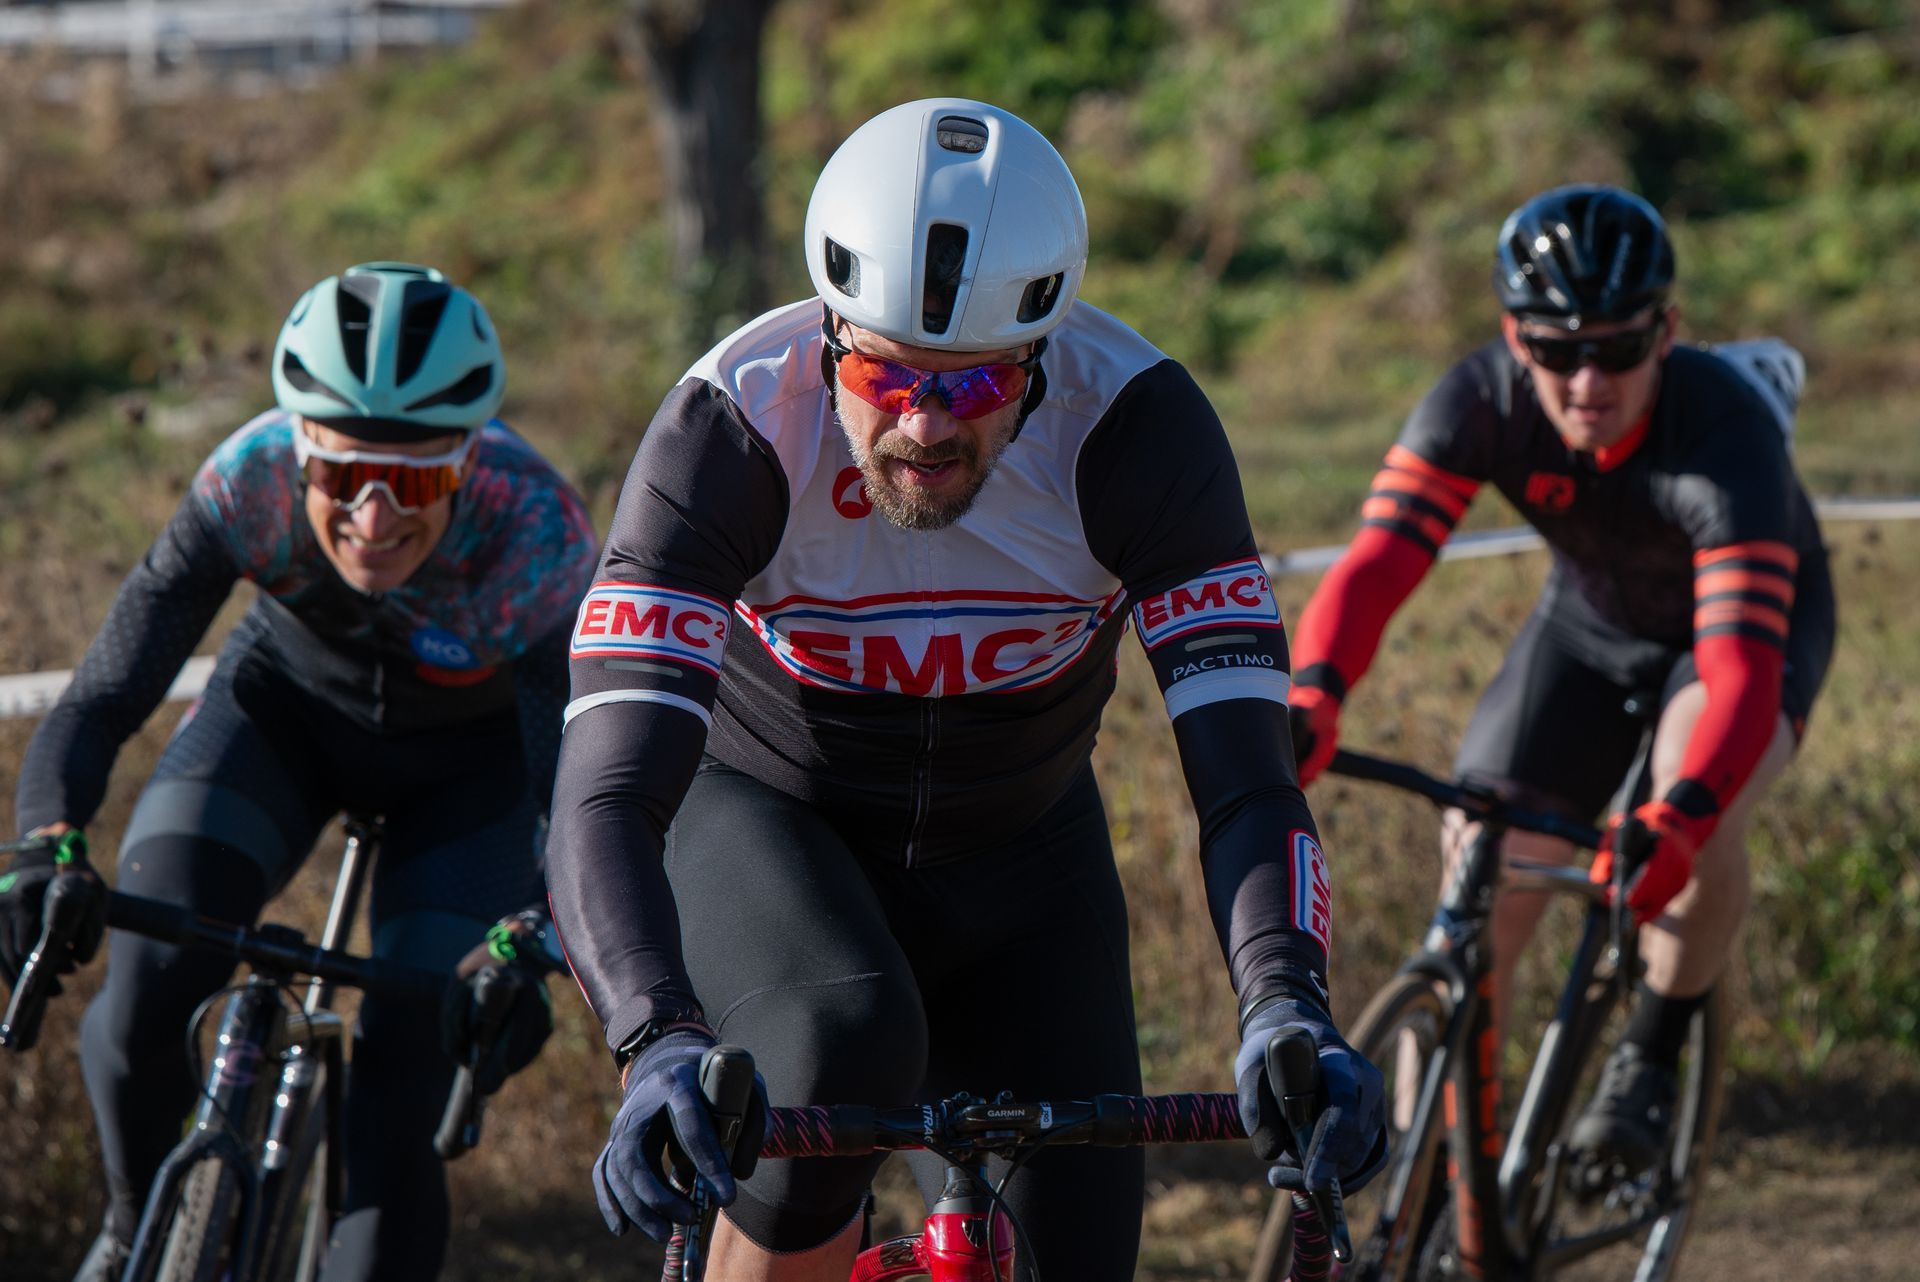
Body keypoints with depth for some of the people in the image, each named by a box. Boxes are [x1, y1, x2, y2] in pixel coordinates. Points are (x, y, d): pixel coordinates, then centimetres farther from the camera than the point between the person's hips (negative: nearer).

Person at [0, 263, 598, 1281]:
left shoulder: (537, 539, -37)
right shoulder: (250, 482, -34)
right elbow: (99, 700, -34)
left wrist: (526, 946, -59)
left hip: (468, 767, -1)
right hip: (287, 710, 1)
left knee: (396, 1126, -14)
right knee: (146, 995, -22)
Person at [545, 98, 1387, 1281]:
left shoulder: (1135, 423, -28)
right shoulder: (733, 427, -31)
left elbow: (1245, 775, -32)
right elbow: (604, 798, -38)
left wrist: (1286, 1010, -51)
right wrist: (662, 1041, -56)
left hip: (1014, 857, 2)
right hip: (763, 817, -2)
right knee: (843, 1051, -35)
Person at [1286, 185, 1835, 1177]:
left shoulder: (1724, 434, -40)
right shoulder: (1481, 401, -29)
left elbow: (1741, 668, -49)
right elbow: (1380, 556, -39)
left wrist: (1680, 814, -67)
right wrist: (1311, 699, -59)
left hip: (1754, 617, -3)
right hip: (1591, 623, 4)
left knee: (1697, 822, -34)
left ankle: (1649, 1061, -7)